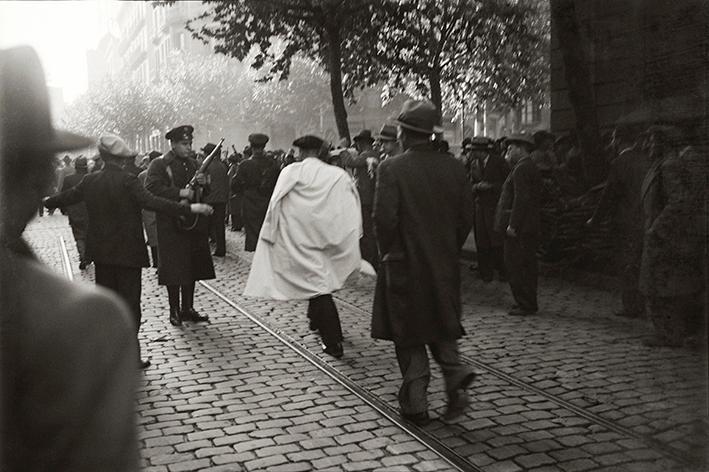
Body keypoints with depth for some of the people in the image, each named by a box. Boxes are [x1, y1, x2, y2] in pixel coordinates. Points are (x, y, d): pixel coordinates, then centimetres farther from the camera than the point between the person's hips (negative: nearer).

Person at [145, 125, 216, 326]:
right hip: (172, 225, -6)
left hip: (194, 224, 6)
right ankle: (174, 311, 8)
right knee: (174, 270, -3)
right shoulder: (159, 165, -5)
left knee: (192, 268, 10)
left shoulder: (192, 164, 16)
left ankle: (188, 309, 20)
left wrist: (203, 183, -2)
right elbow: (151, 189, -19)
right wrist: (180, 193, -24)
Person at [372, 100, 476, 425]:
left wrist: (388, 253, -2)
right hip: (445, 265, 4)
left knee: (409, 336, 9)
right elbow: (466, 216, 3)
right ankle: (456, 377, 1)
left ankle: (415, 404, 14)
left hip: (404, 265, -4)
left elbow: (384, 218, -18)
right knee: (442, 326, 21)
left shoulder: (392, 168, -13)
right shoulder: (453, 167, 1)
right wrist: (450, 251, 14)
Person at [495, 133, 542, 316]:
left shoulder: (521, 169, -14)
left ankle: (525, 305, -3)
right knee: (528, 265, 14)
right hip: (530, 225, 10)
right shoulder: (531, 167, 17)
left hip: (519, 227, -10)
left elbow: (521, 199, -22)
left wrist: (512, 224, -22)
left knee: (515, 266, -6)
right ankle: (529, 303, 21)